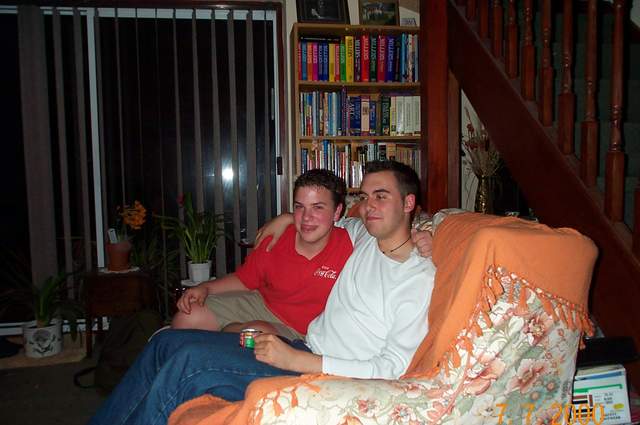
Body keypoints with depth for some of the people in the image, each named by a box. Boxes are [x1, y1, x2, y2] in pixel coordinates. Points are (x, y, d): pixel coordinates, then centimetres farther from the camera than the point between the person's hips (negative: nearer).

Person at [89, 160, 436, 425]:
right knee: (167, 342, 3)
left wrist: (295, 360, -21)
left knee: (189, 360, -23)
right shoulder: (365, 236, 10)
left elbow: (392, 369, -20)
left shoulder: (420, 278, -14)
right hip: (300, 350, 9)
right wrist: (286, 218, 14)